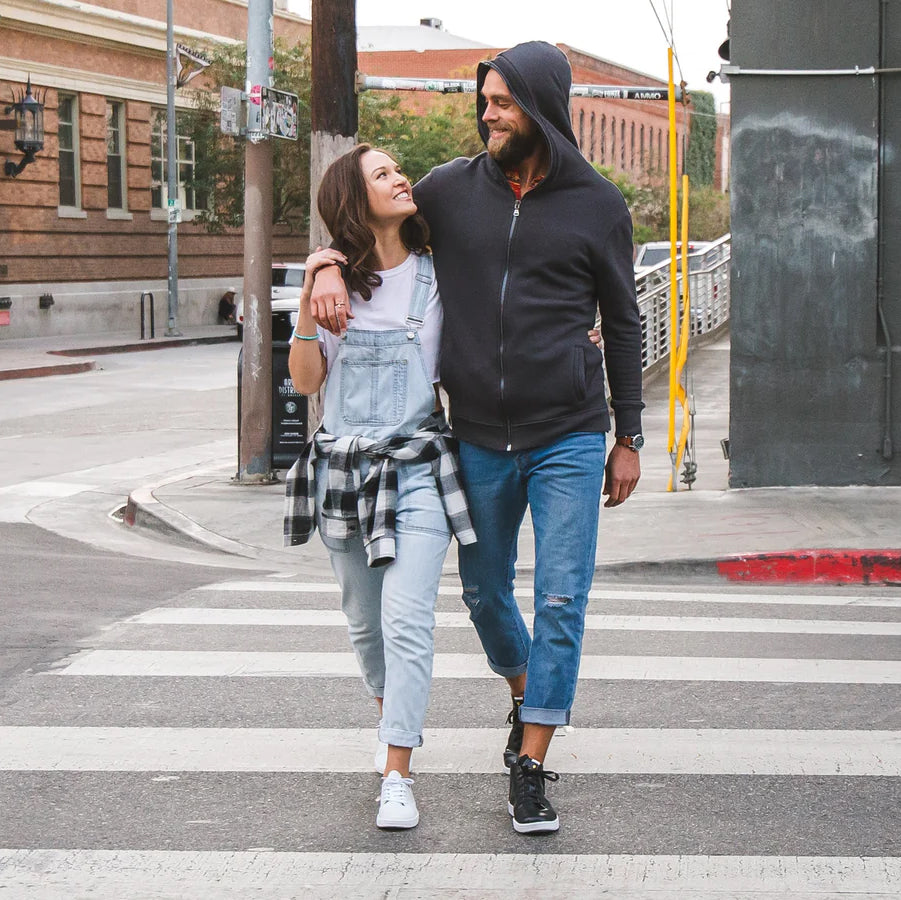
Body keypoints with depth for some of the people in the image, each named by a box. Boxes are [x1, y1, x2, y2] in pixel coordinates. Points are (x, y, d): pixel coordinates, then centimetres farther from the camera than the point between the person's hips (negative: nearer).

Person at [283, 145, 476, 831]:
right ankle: (395, 718, 44)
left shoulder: (436, 273, 2)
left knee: (407, 620, -15)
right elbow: (306, 381, 1)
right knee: (365, 622, 15)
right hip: (345, 466, 2)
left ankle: (397, 776, -12)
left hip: (418, 469, -2)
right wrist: (307, 299, -11)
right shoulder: (336, 278, 4)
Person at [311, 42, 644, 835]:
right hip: (480, 439, 3)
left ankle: (531, 770, 0)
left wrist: (628, 436, 6)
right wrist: (331, 267, -8)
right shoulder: (452, 190, 2)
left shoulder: (598, 205, -1)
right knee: (484, 591, 15)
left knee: (561, 600, -7)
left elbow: (622, 324, 7)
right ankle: (524, 696, 44)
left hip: (569, 440, -3)